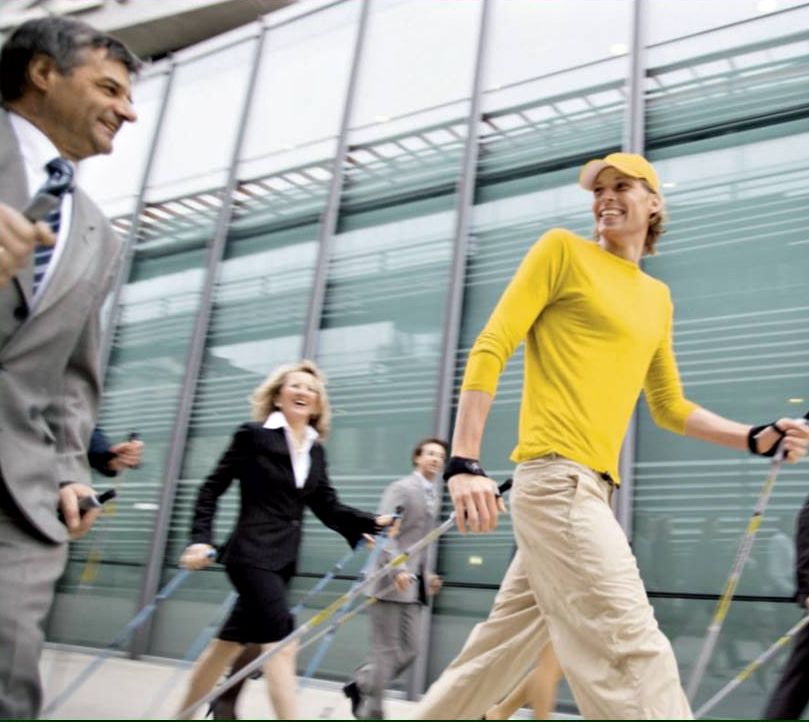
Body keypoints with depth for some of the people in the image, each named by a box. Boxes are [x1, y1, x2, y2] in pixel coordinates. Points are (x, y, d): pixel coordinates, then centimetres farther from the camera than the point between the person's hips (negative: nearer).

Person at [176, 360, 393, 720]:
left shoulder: (316, 450, 12)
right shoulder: (253, 435, -5)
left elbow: (328, 507, 10)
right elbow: (212, 488, -4)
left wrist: (372, 522, -2)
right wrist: (201, 539, -13)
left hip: (284, 559, 6)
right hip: (252, 553, -6)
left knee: (229, 643, 16)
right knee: (282, 644, -13)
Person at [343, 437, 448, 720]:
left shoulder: (433, 497, 17)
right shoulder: (401, 488, -8)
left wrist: (426, 575, 13)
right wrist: (398, 569, -27)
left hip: (413, 586, 8)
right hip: (391, 581, -8)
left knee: (408, 651, 8)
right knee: (386, 651, -1)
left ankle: (360, 684, 25)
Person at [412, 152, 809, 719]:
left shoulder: (658, 298, 21)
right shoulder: (564, 249, 3)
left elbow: (670, 408, 27)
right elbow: (491, 349, -6)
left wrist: (757, 438, 14)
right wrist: (465, 462, -16)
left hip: (591, 487, 7)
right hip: (558, 478, -7)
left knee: (504, 648, 14)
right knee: (633, 651, -12)